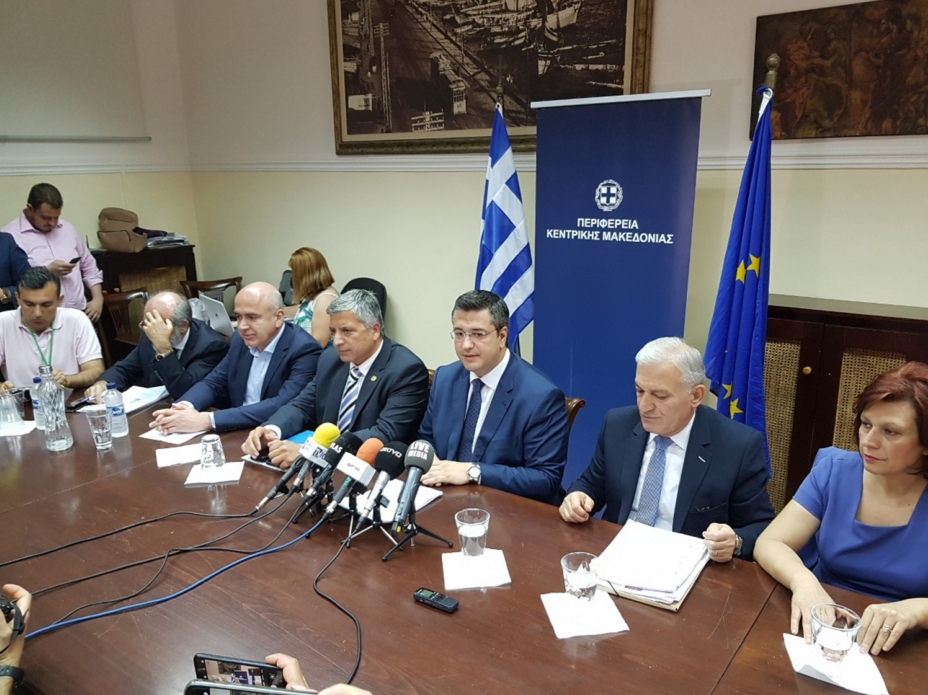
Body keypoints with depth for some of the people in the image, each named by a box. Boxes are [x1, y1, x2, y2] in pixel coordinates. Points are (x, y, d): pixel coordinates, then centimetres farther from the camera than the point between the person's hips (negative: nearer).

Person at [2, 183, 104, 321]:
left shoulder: (67, 228, 16)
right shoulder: (11, 235, -2)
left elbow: (89, 266, 20)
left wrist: (98, 298, 8)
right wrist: (47, 271, -12)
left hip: (79, 311, 4)